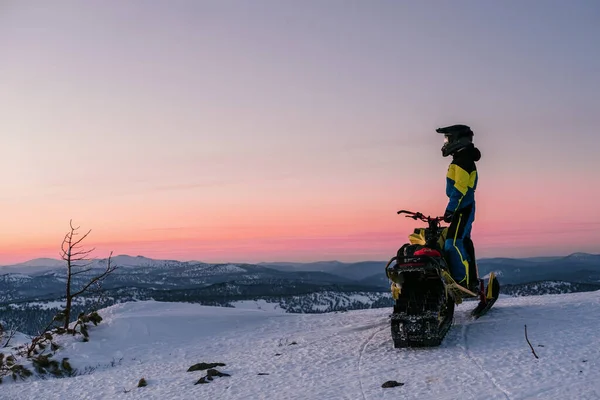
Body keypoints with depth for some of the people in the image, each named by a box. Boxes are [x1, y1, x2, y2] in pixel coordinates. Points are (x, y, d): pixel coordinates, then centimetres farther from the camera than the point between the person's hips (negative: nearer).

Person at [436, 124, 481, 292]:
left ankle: (461, 280, -19)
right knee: (464, 244, 14)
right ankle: (472, 282, 19)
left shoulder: (462, 160, -14)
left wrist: (450, 209, -25)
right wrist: (453, 209, 21)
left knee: (453, 243, -17)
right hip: (465, 209, 11)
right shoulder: (464, 159, 18)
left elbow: (459, 188, -22)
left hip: (462, 210, -11)